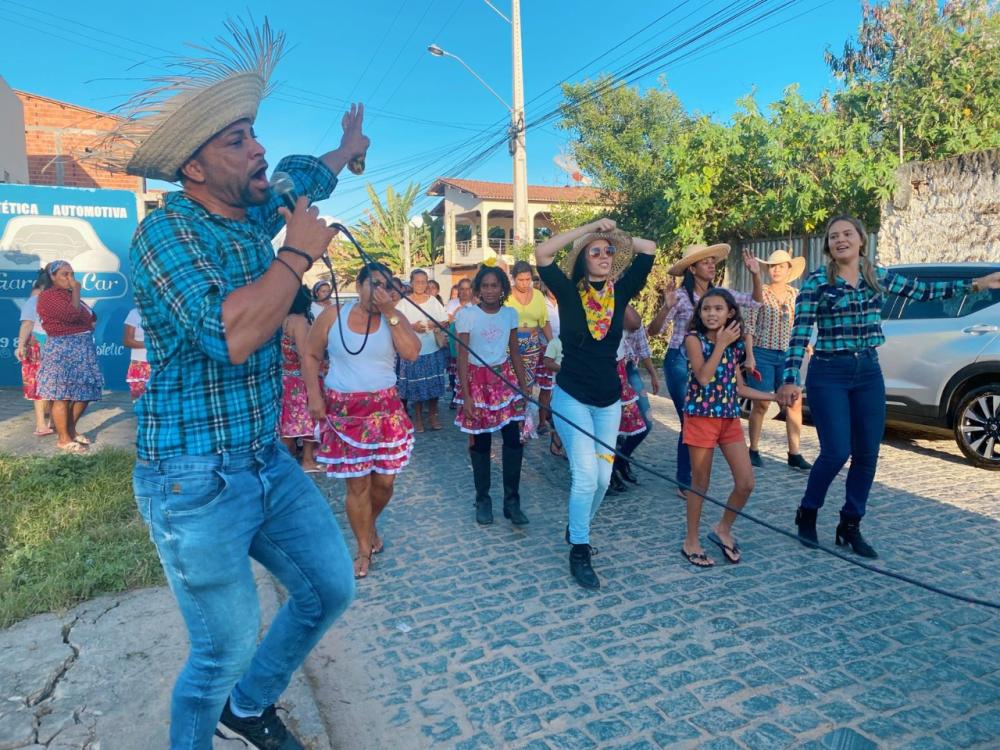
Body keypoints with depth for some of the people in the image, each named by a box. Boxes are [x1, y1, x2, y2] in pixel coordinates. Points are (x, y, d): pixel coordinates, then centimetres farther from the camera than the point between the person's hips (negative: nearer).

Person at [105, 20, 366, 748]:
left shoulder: (254, 212, 7)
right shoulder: (165, 231, -16)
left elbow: (303, 173, 29)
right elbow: (231, 334, -32)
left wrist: (350, 143, 46)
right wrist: (298, 254, -20)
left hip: (269, 461, 8)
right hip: (196, 478, -8)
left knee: (331, 588, 14)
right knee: (227, 648, 0)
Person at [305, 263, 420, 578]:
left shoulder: (394, 318, 1)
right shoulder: (332, 316, 0)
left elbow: (411, 353, -15)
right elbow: (310, 356, 5)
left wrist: (390, 313, -17)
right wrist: (315, 397, -4)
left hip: (385, 409, 2)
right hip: (344, 411, -1)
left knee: (384, 481, 6)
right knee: (358, 484, 1)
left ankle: (371, 526, 39)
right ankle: (363, 550, 21)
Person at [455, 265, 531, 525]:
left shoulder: (510, 314, 4)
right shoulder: (466, 314, -8)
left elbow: (515, 353, 10)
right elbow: (462, 356, -8)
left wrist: (524, 387, 8)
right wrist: (466, 395, -12)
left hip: (505, 377, 3)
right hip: (477, 379, -3)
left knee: (514, 439, -5)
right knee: (480, 442, 5)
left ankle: (512, 501, 8)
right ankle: (483, 500, 21)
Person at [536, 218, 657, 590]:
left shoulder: (620, 291, 2)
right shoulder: (569, 293, -7)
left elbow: (648, 249, 2)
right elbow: (542, 252, -19)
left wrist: (614, 236, 3)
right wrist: (588, 228, -13)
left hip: (608, 399, 4)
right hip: (572, 397, -4)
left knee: (602, 476, 8)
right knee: (585, 474, -10)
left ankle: (578, 529, 33)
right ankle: (579, 552, 5)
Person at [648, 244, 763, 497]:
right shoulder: (681, 296, -12)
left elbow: (755, 302, 9)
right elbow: (653, 331, -15)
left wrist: (756, 275, -6)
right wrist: (666, 307, -32)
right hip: (680, 362, -6)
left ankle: (691, 479, 24)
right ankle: (685, 483, 8)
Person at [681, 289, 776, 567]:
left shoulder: (734, 345, 11)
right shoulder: (694, 339, -6)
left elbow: (739, 388, 14)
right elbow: (703, 378, -20)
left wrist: (776, 396, 12)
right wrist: (721, 343, -16)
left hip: (730, 418, 5)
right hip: (701, 417, -5)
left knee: (746, 482, 2)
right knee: (700, 483, 2)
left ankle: (724, 529, 25)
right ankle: (691, 542, 18)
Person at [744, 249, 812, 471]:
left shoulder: (795, 295, 9)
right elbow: (749, 326, -5)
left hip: (787, 356, 4)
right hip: (763, 354, -3)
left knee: (795, 403, -2)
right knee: (761, 404, 2)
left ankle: (794, 454, 6)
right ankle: (754, 451, 15)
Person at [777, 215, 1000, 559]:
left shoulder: (878, 276, 8)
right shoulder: (816, 282, -7)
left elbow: (923, 290, 20)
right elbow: (800, 334, -12)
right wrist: (791, 380, -21)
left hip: (868, 373, 5)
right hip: (828, 374, -5)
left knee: (867, 454, 7)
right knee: (837, 452, -9)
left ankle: (850, 526, 22)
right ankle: (807, 512, 15)